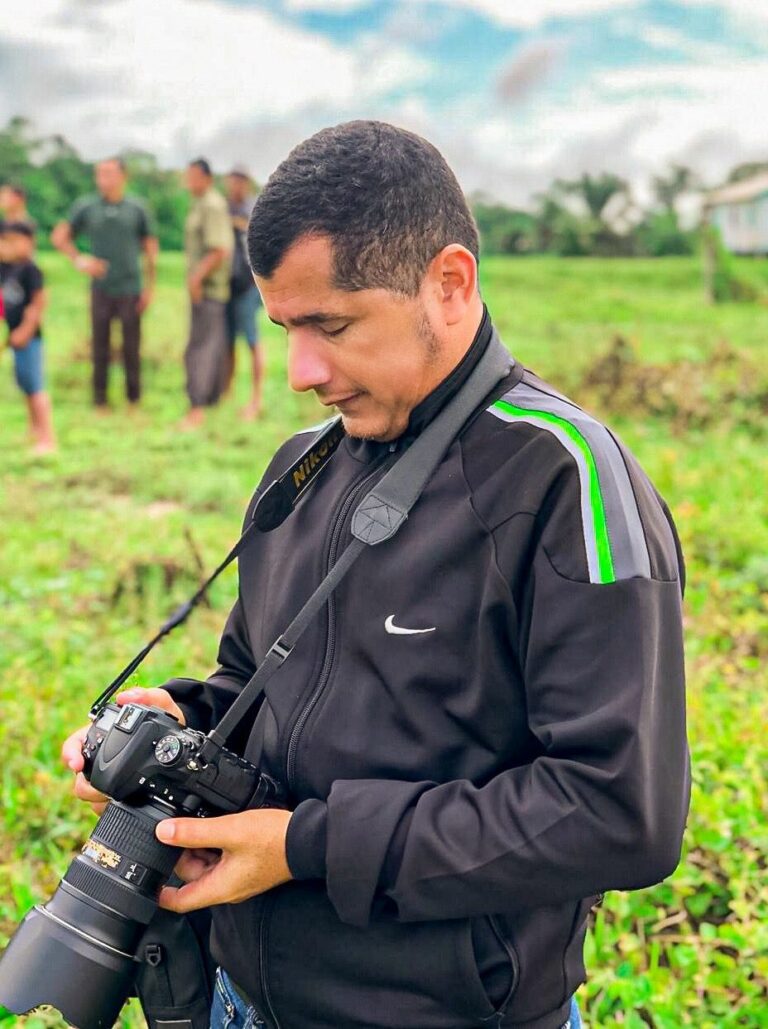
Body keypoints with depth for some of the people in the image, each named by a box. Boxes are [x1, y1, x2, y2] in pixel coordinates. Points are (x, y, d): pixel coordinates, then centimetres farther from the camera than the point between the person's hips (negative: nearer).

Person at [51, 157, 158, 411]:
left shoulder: (137, 208, 0)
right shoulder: (86, 207, 0)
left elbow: (150, 248, 6)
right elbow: (59, 237, 9)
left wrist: (150, 286, 3)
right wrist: (78, 259, -6)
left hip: (130, 290, -1)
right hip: (101, 290, 1)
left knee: (131, 349, 4)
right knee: (100, 348, 5)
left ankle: (134, 399, 16)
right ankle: (100, 401, 14)